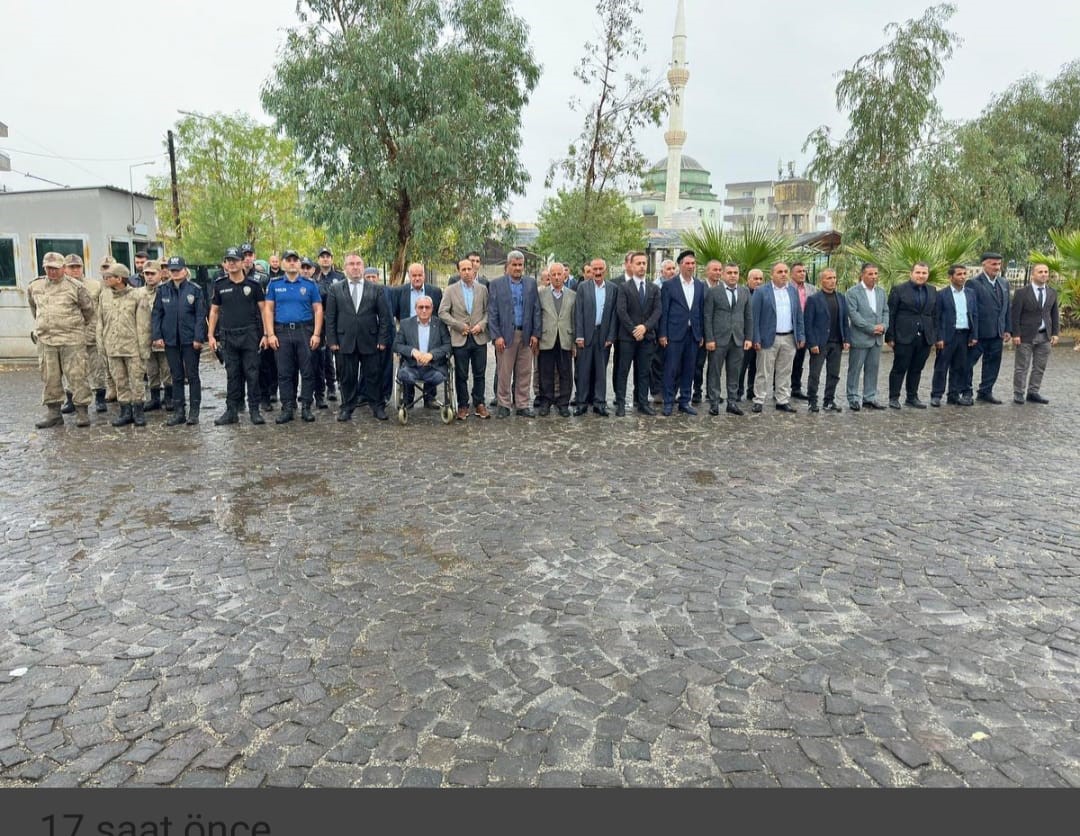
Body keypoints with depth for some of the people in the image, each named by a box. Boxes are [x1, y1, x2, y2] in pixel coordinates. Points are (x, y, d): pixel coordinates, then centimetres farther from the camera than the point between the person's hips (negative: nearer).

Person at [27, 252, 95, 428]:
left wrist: (81, 324, 18)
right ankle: (54, 412, 14)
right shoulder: (34, 286, 10)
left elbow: (88, 308, 8)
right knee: (49, 378, 7)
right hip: (45, 340, 4)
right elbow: (34, 307, 27)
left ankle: (82, 411, 1)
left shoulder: (74, 286, -3)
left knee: (76, 375, -5)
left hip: (72, 340, -4)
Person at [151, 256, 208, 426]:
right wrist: (157, 336, -1)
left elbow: (201, 316, -5)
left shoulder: (195, 290, -3)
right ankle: (178, 412, 16)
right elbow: (156, 314, 8)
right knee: (177, 377, 10)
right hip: (170, 340, 3)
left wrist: (198, 338, -11)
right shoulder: (163, 290, 5)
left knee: (192, 375, 4)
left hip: (190, 340, -3)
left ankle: (194, 412, 12)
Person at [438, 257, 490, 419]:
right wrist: (460, 326, -9)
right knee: (461, 375, 4)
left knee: (479, 374, 6)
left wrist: (481, 324, -10)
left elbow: (488, 311, 8)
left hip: (479, 338, 1)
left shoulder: (482, 289, 7)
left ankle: (479, 404, 15)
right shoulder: (451, 290, 2)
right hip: (459, 339, -1)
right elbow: (442, 312, -3)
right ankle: (463, 406, 13)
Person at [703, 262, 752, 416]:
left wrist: (749, 338, 4)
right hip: (718, 339, -3)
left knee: (734, 373, 7)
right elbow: (708, 317, -4)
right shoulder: (713, 292, -1)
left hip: (738, 339, 3)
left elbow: (749, 316, 12)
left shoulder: (745, 292, 10)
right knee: (715, 372, 2)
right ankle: (714, 403, 9)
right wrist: (709, 339, -10)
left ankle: (732, 402, 16)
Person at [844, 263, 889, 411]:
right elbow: (853, 314, -14)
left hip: (877, 338, 6)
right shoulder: (852, 292, -6)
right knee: (855, 370, 1)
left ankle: (869, 398, 17)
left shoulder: (881, 292, 13)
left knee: (872, 370, 9)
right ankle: (853, 399, 9)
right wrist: (871, 328, -17)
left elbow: (885, 311, 14)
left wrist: (883, 326, -6)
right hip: (859, 338, -6)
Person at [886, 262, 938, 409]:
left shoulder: (933, 291, 13)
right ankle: (893, 398, 9)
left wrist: (936, 336, 8)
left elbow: (935, 315, 14)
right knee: (899, 368, 1)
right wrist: (890, 336, -8)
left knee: (916, 369, 10)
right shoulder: (899, 290, -1)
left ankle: (912, 397, 19)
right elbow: (891, 315, -3)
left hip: (925, 337, 4)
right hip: (904, 337, -4)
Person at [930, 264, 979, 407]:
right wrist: (938, 338, -11)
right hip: (947, 336, -4)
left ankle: (954, 395, 17)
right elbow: (937, 318, -5)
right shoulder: (942, 294, -3)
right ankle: (936, 395, 5)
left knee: (959, 367, 9)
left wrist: (974, 336, 4)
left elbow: (975, 315, 11)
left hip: (965, 335, 4)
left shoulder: (971, 293, 10)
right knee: (941, 367, 0)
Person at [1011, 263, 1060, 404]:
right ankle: (1018, 393, 7)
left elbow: (1055, 314, 12)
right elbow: (1015, 315, -7)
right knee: (1021, 367, 0)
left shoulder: (1052, 293, 9)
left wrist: (1056, 333, 5)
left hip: (1045, 336, 5)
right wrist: (1015, 334, -12)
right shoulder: (1022, 292, -6)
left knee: (1039, 367, 7)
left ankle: (1033, 393, 15)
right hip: (1026, 336, -5)